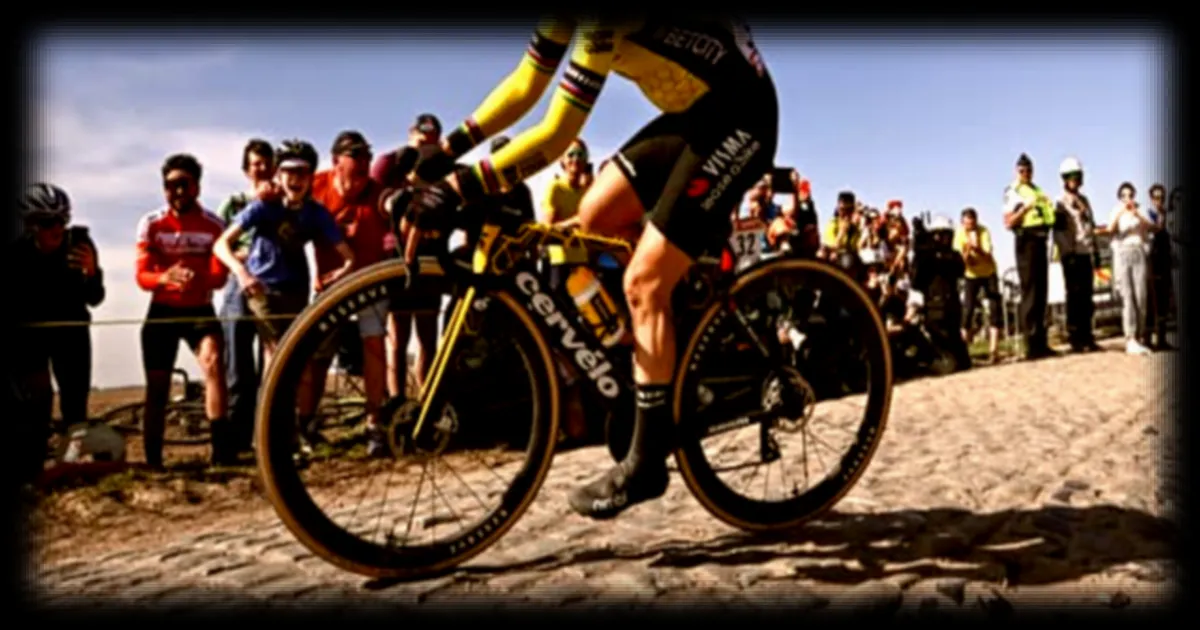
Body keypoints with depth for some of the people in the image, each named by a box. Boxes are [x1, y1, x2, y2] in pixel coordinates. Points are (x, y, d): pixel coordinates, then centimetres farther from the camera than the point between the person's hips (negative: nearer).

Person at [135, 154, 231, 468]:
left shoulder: (213, 225, -8)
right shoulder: (150, 224, -6)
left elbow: (220, 276, -14)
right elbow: (142, 276, -11)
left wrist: (197, 278, -37)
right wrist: (166, 278, -34)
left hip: (200, 310, -1)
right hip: (161, 311, 1)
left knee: (213, 360, -28)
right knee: (157, 386, 4)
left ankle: (223, 446, -28)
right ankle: (152, 459, 16)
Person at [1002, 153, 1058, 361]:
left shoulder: (1036, 190, 21)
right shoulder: (1012, 192, -3)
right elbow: (1008, 222, -13)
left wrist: (1049, 208, 8)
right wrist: (1025, 207, -23)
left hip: (1040, 239, 8)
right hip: (1026, 240, -8)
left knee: (1041, 294, 9)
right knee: (1030, 294, -10)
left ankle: (1041, 343, 14)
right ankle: (1032, 346, -11)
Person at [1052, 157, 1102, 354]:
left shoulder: (1084, 200, 18)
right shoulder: (1060, 203, -3)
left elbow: (1091, 226, 22)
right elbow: (1059, 231, -10)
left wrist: (1095, 250, 16)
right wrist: (1068, 252, -17)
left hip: (1086, 254, 7)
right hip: (1072, 255, -7)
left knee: (1087, 297, 7)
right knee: (1075, 297, -7)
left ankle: (1087, 337, 12)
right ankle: (1075, 339, -4)